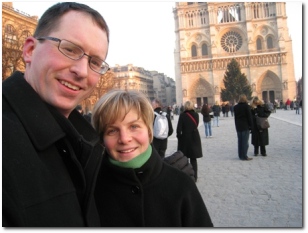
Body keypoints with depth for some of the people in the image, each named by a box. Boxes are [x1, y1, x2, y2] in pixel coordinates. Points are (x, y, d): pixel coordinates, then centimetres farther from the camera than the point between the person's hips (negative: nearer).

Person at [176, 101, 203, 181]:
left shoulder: (182, 115, -13)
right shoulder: (196, 115, -2)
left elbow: (179, 128, -14)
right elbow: (196, 125, 9)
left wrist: (179, 136, 0)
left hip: (185, 138, -3)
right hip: (195, 138, 3)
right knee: (193, 159, 12)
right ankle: (194, 177, 15)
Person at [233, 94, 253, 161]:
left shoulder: (235, 107, 6)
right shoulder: (246, 106, -9)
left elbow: (235, 117, 9)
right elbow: (249, 117, -8)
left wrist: (236, 126, 14)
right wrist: (251, 126, -2)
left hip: (238, 126, 5)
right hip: (245, 126, -5)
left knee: (240, 141, 10)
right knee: (245, 142, -3)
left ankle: (240, 155, 14)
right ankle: (244, 156, -3)